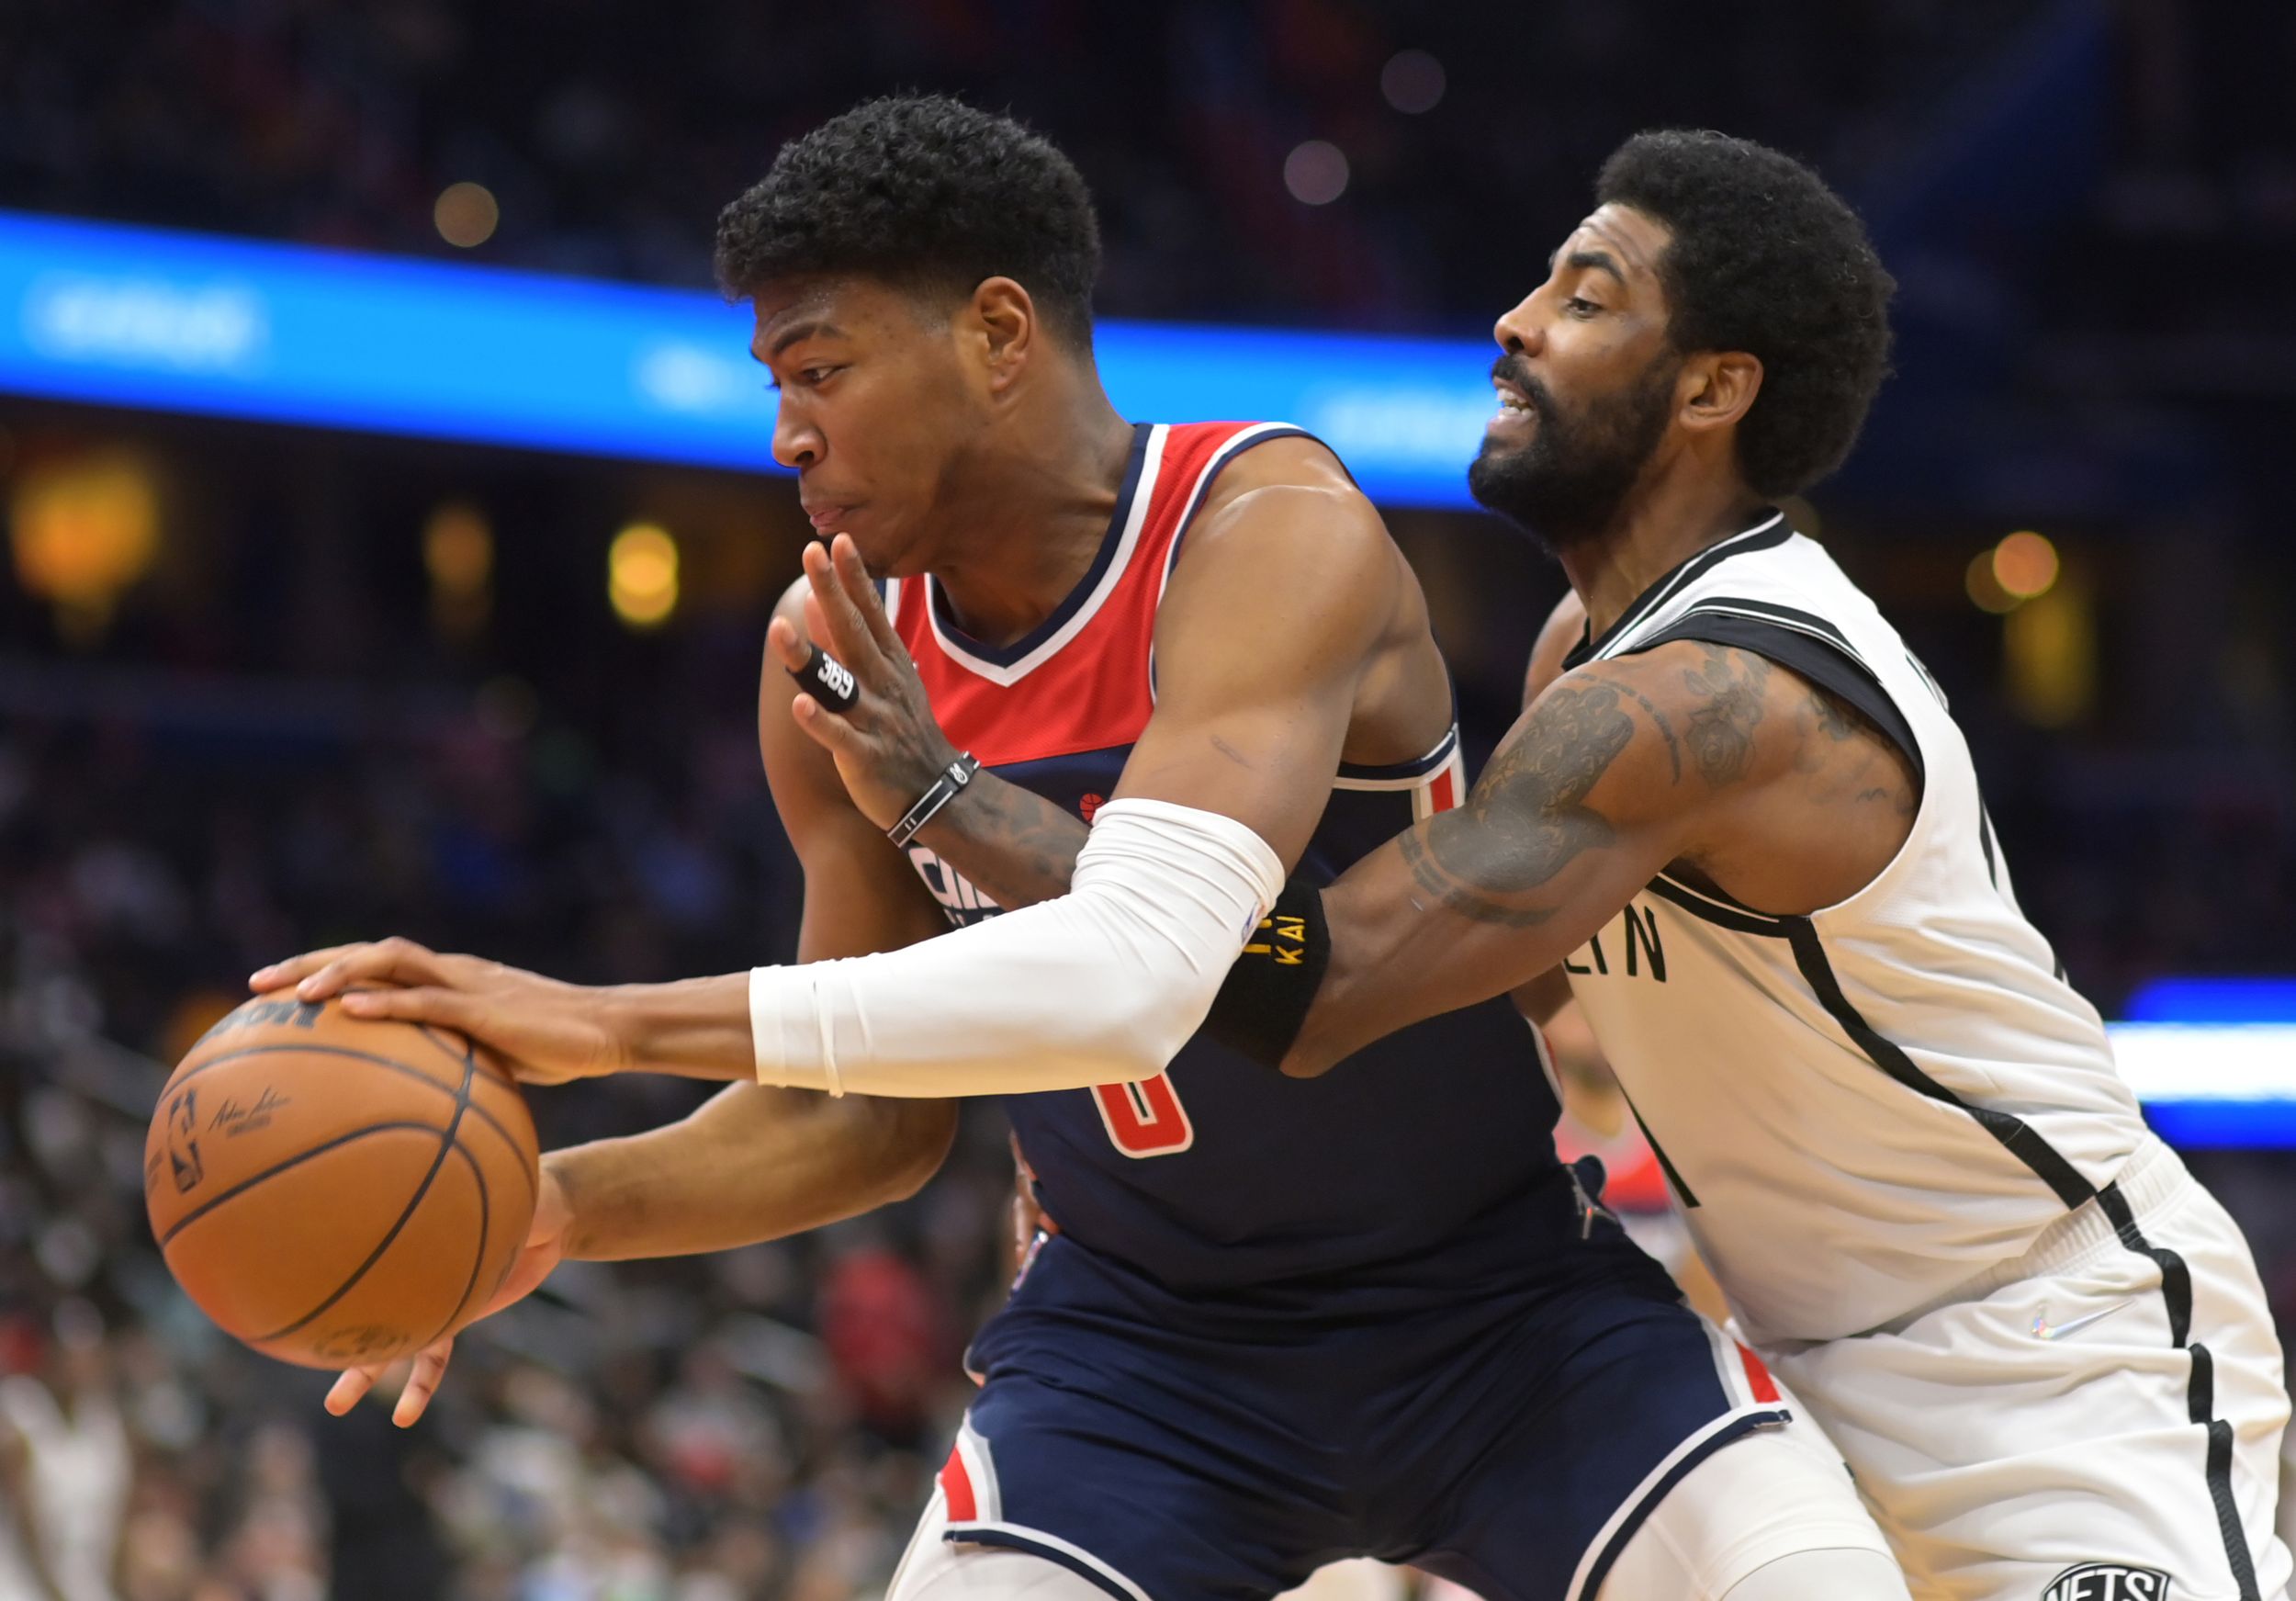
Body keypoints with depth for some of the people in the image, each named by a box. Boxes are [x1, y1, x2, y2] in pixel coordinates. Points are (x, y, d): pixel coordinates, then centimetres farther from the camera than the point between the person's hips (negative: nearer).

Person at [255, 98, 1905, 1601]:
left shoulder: (1269, 534, -26)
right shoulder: (843, 646, -6)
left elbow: (1130, 980, -43)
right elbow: (861, 1108, 7)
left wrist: (616, 1022, -45)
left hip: (1504, 1299, -4)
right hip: (1148, 1335, 4)